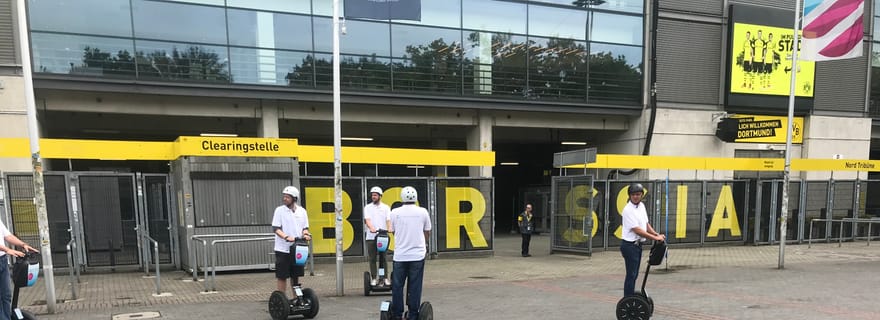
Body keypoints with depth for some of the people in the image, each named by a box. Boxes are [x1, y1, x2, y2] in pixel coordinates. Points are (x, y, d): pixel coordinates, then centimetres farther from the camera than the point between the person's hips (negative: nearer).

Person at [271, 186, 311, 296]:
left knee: (295, 276, 14)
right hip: (283, 249, -3)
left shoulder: (302, 211, 6)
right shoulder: (279, 210, -4)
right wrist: (287, 237, -25)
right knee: (282, 277, 3)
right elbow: (276, 228, -9)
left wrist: (305, 234, -12)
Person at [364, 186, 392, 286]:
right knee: (372, 259, 2)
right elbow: (367, 220, -8)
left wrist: (389, 228, -23)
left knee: (383, 258, 3)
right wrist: (371, 228, -28)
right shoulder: (367, 207, 6)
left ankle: (386, 278, 7)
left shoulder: (386, 207, 8)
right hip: (371, 237, 0)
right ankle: (374, 278, 8)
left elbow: (388, 219, -3)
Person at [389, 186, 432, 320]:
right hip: (417, 255, 0)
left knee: (397, 285, 9)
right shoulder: (422, 212, -1)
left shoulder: (395, 212, -1)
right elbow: (427, 232, 10)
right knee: (415, 287, 5)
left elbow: (393, 231, 12)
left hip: (400, 255, 0)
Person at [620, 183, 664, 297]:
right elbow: (637, 230, -21)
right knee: (631, 275, -5)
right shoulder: (628, 210, -18)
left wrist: (657, 234, 2)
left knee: (634, 274, 15)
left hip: (638, 244, 9)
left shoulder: (642, 206, 9)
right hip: (630, 245, -9)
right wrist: (655, 238, -17)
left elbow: (646, 224, 17)